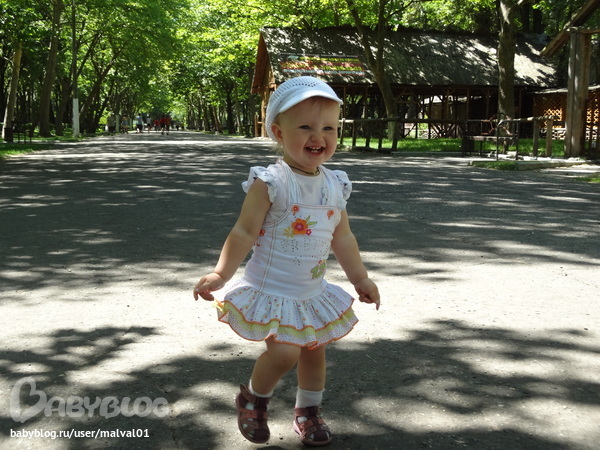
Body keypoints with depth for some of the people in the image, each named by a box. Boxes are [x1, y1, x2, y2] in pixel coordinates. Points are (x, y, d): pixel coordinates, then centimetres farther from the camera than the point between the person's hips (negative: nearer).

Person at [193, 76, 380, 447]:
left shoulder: (335, 186, 2)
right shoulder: (270, 183, -17)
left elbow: (342, 238, 12)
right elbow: (245, 232, -17)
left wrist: (360, 277, 16)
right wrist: (220, 273, -24)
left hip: (313, 292, 6)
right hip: (271, 290, -6)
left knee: (315, 349, 14)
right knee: (284, 352, -15)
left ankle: (309, 412, 37)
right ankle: (254, 400, 15)